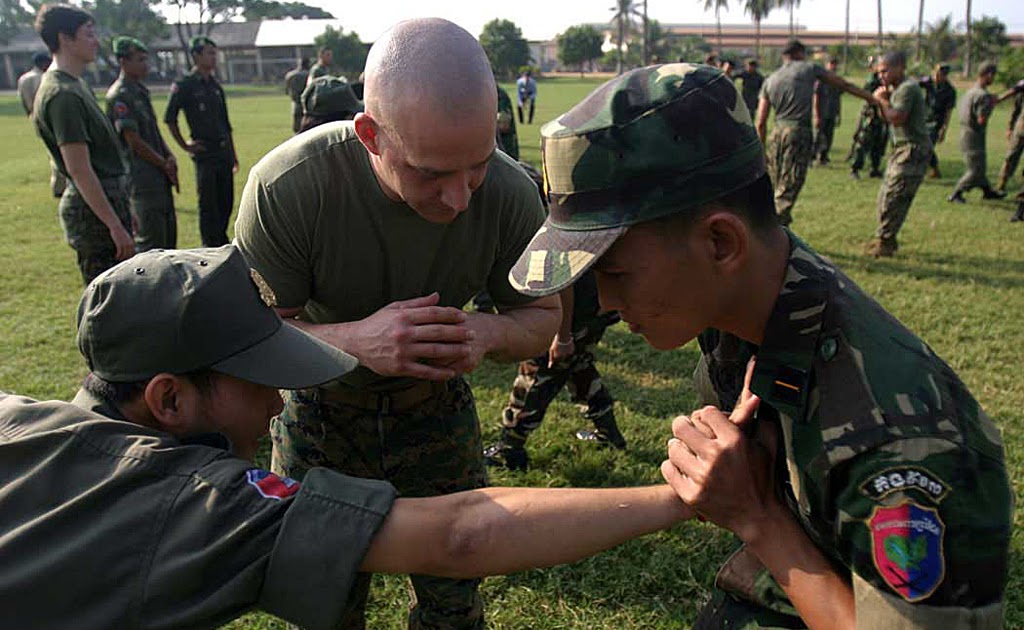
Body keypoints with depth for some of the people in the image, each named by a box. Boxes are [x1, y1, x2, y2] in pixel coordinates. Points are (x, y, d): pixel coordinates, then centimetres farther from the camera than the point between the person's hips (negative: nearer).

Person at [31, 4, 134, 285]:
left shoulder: (75, 85, 15)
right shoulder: (62, 95, -17)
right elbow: (79, 170, -21)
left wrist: (123, 210, 21)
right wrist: (116, 226, -22)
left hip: (107, 201, 10)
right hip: (94, 209, -10)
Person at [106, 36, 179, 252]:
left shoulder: (141, 91, 16)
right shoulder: (120, 95, -13)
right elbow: (134, 141, -17)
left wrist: (170, 157, 1)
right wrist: (165, 164, -8)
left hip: (159, 176, 10)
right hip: (142, 179, -9)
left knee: (168, 234, 16)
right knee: (150, 240, -6)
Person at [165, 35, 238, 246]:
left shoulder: (216, 85, 14)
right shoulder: (184, 85, -6)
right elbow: (169, 118, -3)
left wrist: (233, 153, 17)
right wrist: (185, 146, -5)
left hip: (224, 152, 6)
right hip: (205, 153, -6)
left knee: (226, 201, 10)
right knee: (208, 203, -2)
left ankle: (222, 242, 24)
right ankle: (211, 247, 6)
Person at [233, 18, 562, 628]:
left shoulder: (511, 192, -24)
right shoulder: (287, 185, -31)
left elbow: (543, 316, -8)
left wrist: (489, 333, -32)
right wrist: (353, 340, -41)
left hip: (436, 408, 2)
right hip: (320, 412, -1)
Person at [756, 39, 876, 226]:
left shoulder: (769, 81, 13)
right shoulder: (809, 68, 5)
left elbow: (761, 122, 8)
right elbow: (844, 85, 11)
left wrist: (762, 149, 15)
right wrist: (871, 98, 22)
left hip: (776, 134, 4)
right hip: (799, 133, -4)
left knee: (778, 188, 16)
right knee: (788, 190, -6)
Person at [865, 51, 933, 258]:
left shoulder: (907, 88, -15)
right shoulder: (896, 88, 16)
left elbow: (897, 118, -25)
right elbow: (887, 118, 15)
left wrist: (883, 100, -11)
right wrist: (882, 99, 0)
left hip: (913, 150, -10)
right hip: (902, 149, 10)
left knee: (893, 197, -11)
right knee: (886, 195, 13)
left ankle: (885, 243, -5)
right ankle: (886, 239, 22)